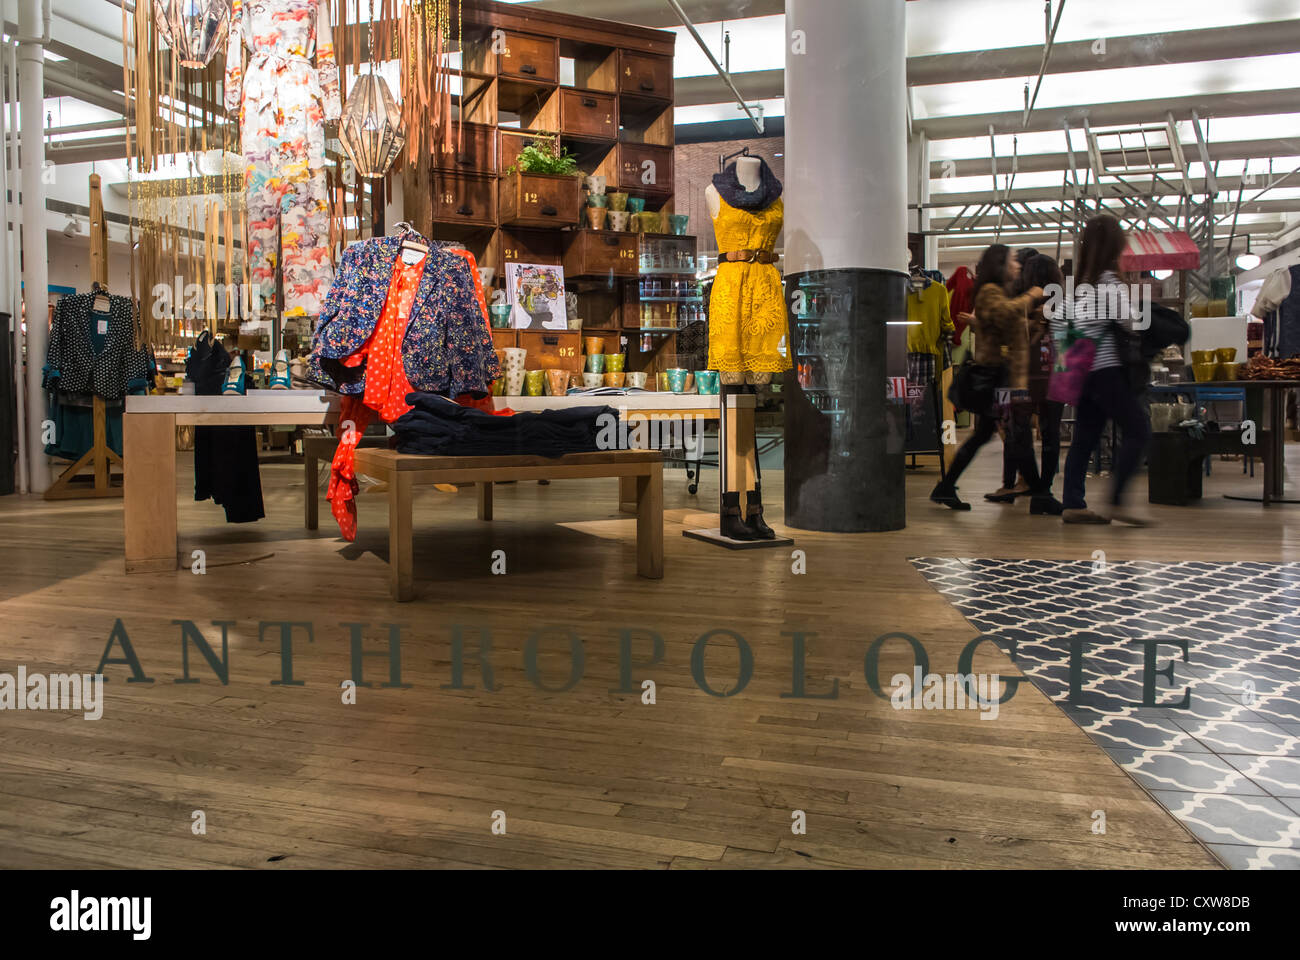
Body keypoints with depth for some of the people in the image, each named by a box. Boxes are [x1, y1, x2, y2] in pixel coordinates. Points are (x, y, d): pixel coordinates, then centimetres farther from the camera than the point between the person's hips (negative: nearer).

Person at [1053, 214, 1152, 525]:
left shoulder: (1079, 281, 13)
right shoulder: (1109, 281, -11)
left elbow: (1057, 321, 17)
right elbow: (1129, 320, -17)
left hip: (1082, 369, 9)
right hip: (1106, 368, -8)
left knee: (1085, 437, 9)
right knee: (1138, 431, -5)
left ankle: (1073, 505, 9)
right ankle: (1116, 501, -10)